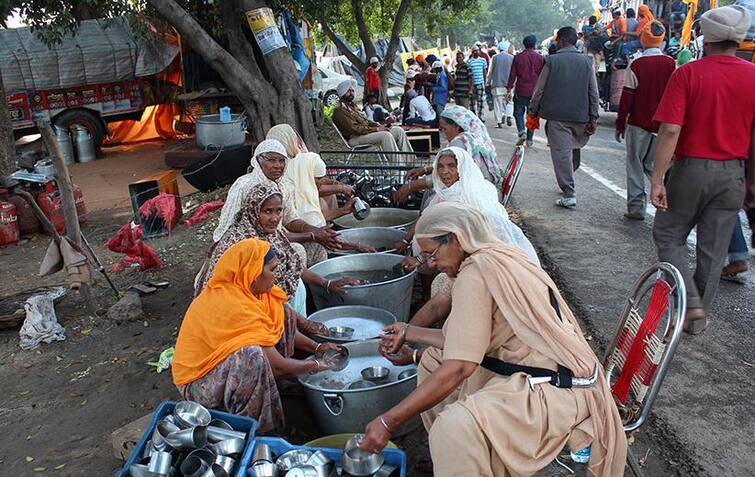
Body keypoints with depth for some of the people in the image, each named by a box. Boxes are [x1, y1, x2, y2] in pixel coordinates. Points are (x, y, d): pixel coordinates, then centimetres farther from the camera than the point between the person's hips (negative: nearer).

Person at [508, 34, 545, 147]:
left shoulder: (518, 57, -1)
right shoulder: (540, 58, 0)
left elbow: (512, 75, 0)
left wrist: (509, 89, 5)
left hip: (520, 91, -1)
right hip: (535, 91, 1)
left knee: (518, 113, 11)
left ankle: (522, 132, -13)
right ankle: (529, 139, 12)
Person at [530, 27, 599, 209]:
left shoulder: (552, 61, -4)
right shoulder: (586, 61, 6)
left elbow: (539, 90, -3)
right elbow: (594, 93, 5)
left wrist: (533, 111, 9)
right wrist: (593, 118, 9)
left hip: (557, 115, -4)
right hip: (580, 116, 4)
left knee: (561, 153, -3)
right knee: (574, 150, 19)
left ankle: (569, 195, -7)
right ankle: (568, 184, 31)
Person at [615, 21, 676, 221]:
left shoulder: (637, 64, -10)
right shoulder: (671, 64, 0)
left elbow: (627, 97, -9)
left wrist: (620, 124, -1)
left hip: (638, 124, -3)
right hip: (663, 125, 4)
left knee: (635, 165, 7)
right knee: (653, 164, 16)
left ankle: (636, 208, 6)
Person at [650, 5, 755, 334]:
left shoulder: (687, 74, -10)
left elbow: (670, 130, -17)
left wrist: (657, 179, -14)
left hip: (691, 168, -3)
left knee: (668, 236, 14)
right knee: (713, 251, 12)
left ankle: (691, 303, 2)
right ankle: (699, 317, 24)